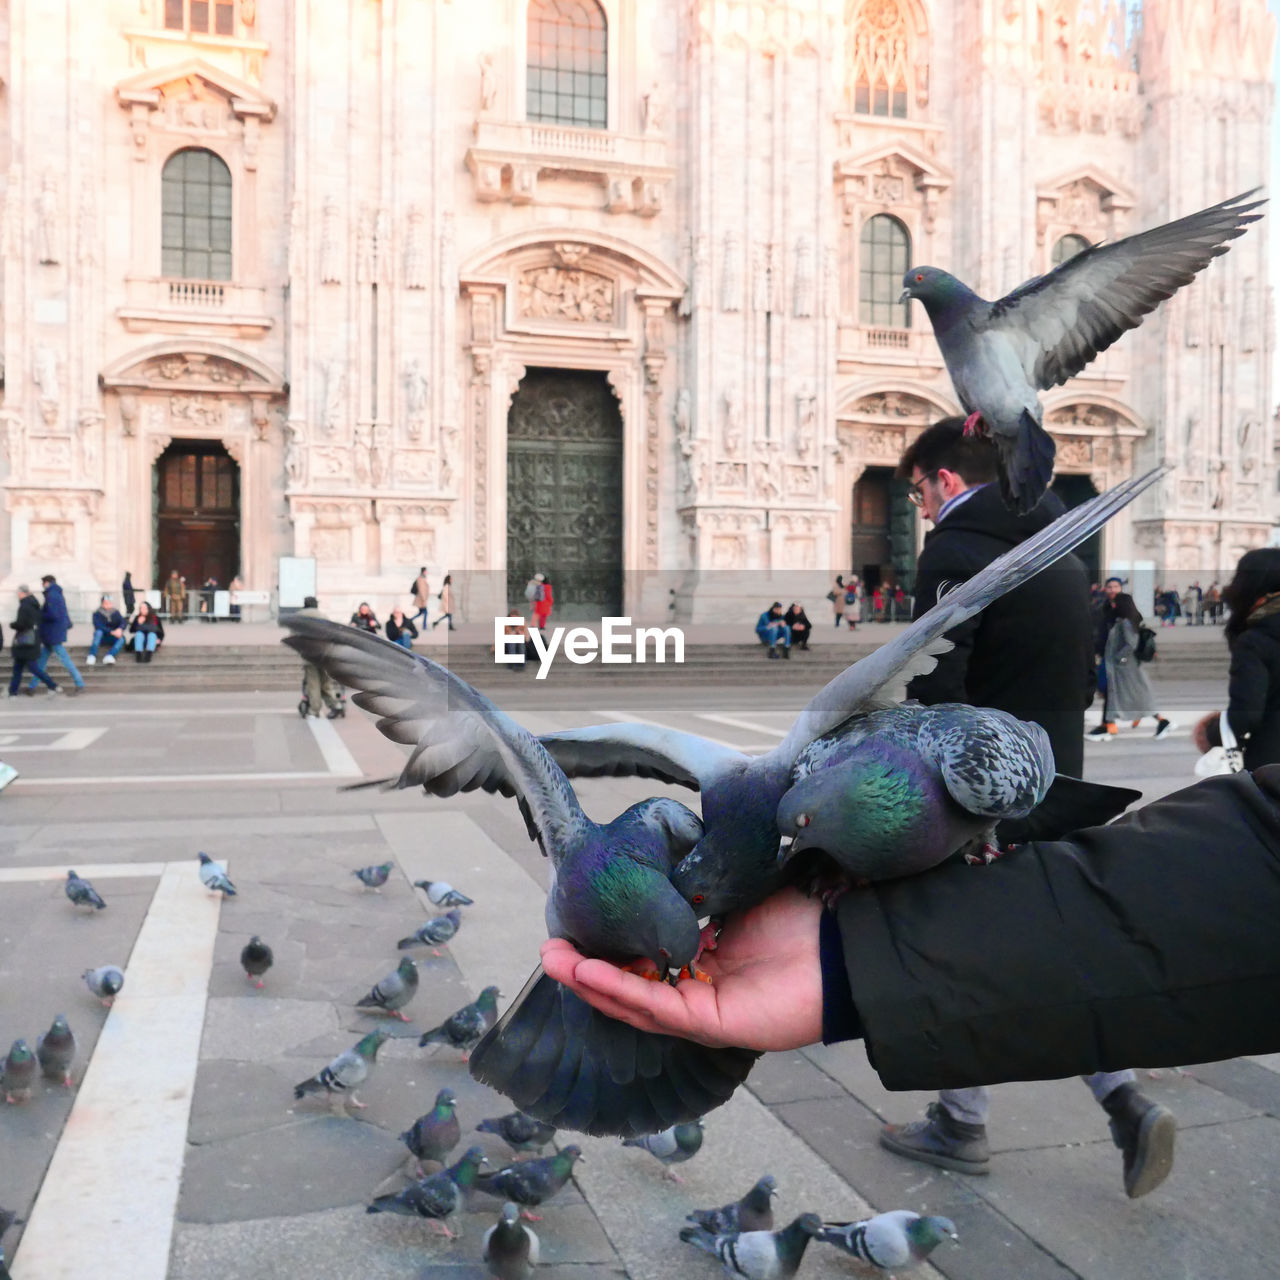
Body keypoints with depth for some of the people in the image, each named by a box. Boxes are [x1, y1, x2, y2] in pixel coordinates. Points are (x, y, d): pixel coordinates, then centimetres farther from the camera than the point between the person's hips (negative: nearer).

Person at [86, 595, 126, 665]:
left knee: (121, 639, -30)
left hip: (114, 636, 2)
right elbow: (98, 626, -20)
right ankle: (92, 656, -45)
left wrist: (120, 629, -30)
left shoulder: (116, 612, 5)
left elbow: (122, 622, -6)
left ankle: (109, 657, -51)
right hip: (102, 636, -2)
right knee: (98, 632, -35)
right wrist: (112, 632, -33)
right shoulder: (97, 613, -6)